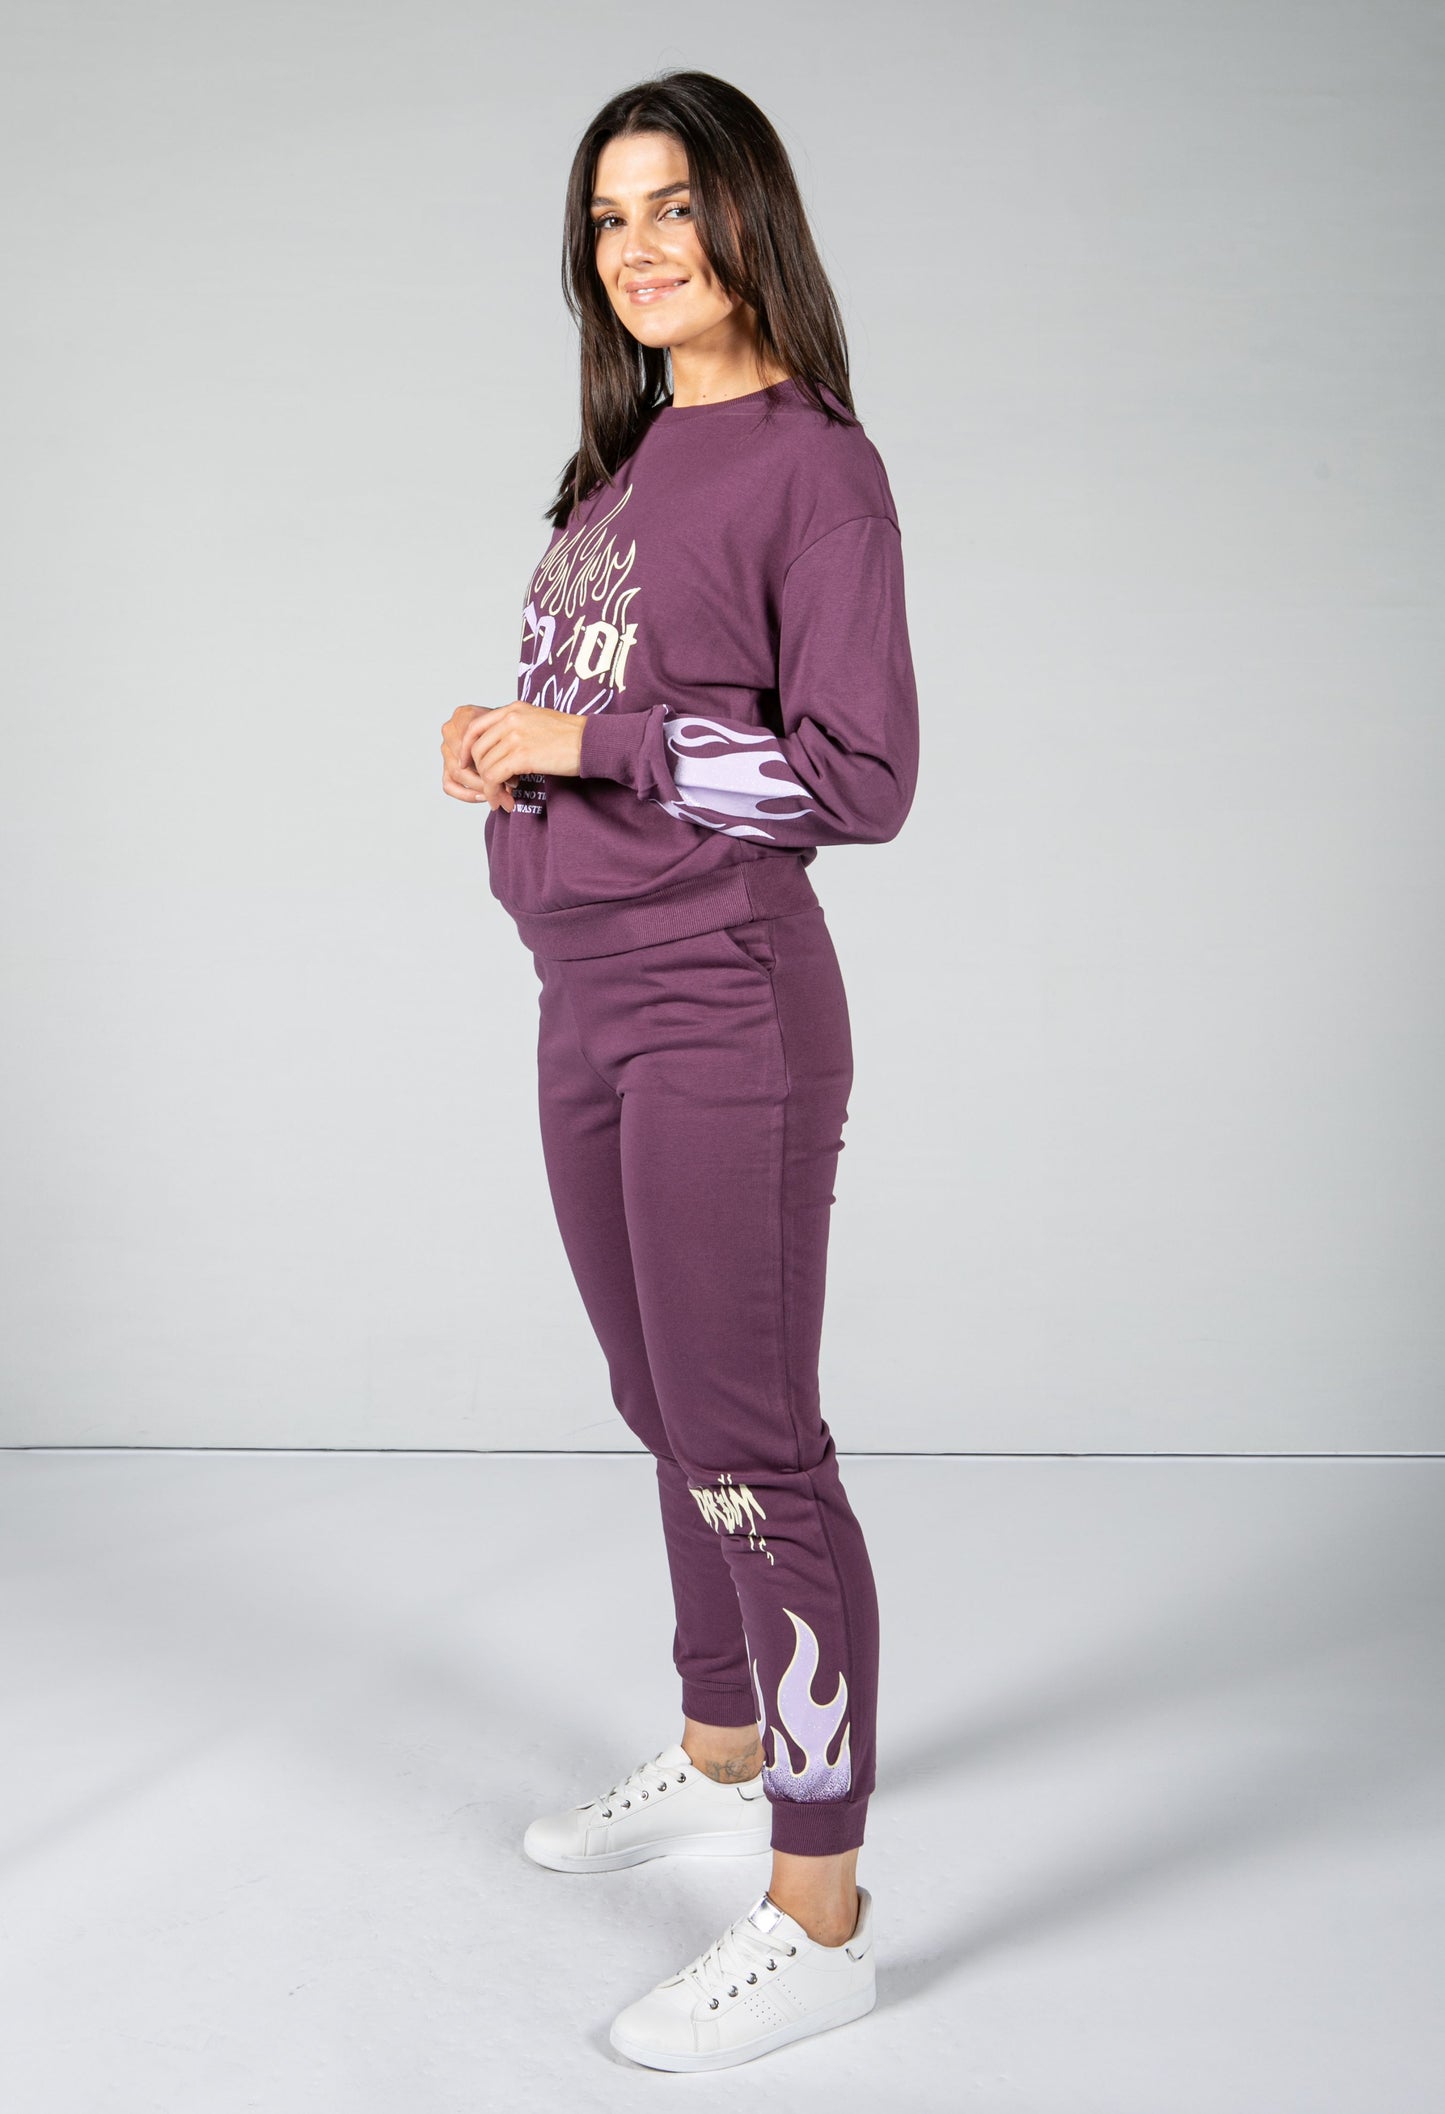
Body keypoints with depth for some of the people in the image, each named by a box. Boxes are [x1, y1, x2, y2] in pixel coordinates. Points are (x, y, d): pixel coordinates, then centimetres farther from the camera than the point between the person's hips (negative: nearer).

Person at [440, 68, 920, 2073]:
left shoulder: (814, 463, -9)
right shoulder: (623, 459, 15)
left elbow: (858, 776, -15)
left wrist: (580, 743, -15)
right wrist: (501, 753, 3)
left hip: (722, 1013, -8)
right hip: (585, 1005, 8)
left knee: (751, 1451, -4)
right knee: (673, 1418, 18)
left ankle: (819, 1911, 7)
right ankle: (722, 1759, 36)